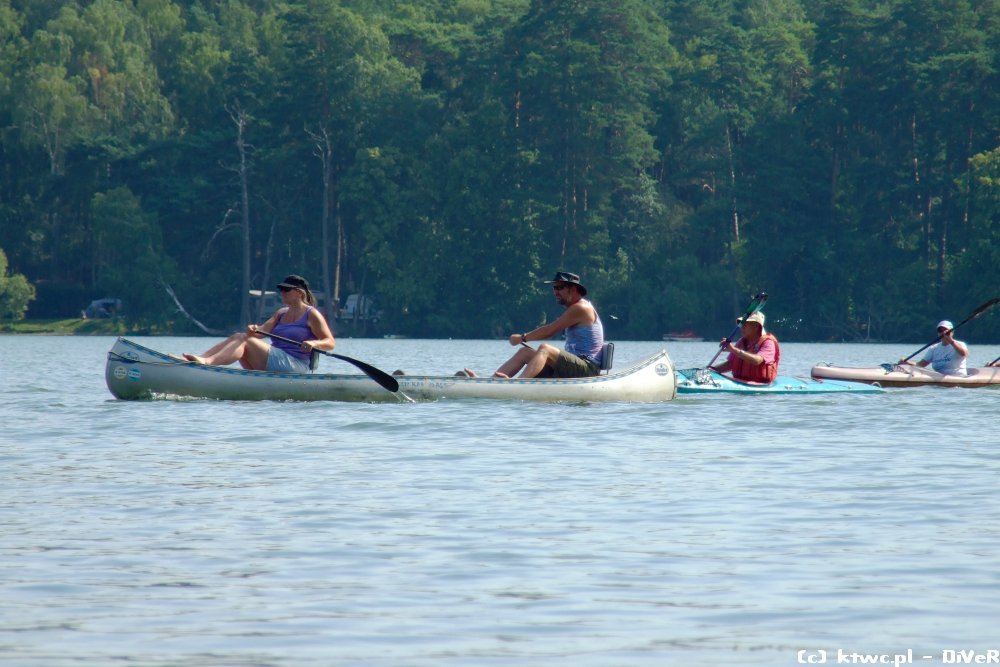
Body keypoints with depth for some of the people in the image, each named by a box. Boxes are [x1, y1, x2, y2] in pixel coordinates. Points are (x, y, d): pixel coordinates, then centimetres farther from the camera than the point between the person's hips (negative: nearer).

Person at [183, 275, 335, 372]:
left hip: (294, 367, -8)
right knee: (238, 336, -7)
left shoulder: (312, 314, 0)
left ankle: (207, 362, -41)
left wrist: (314, 343, -25)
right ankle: (200, 359, -23)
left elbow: (331, 343, -5)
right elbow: (263, 330, 7)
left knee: (245, 340, -21)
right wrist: (254, 330, -16)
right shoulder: (281, 313, 21)